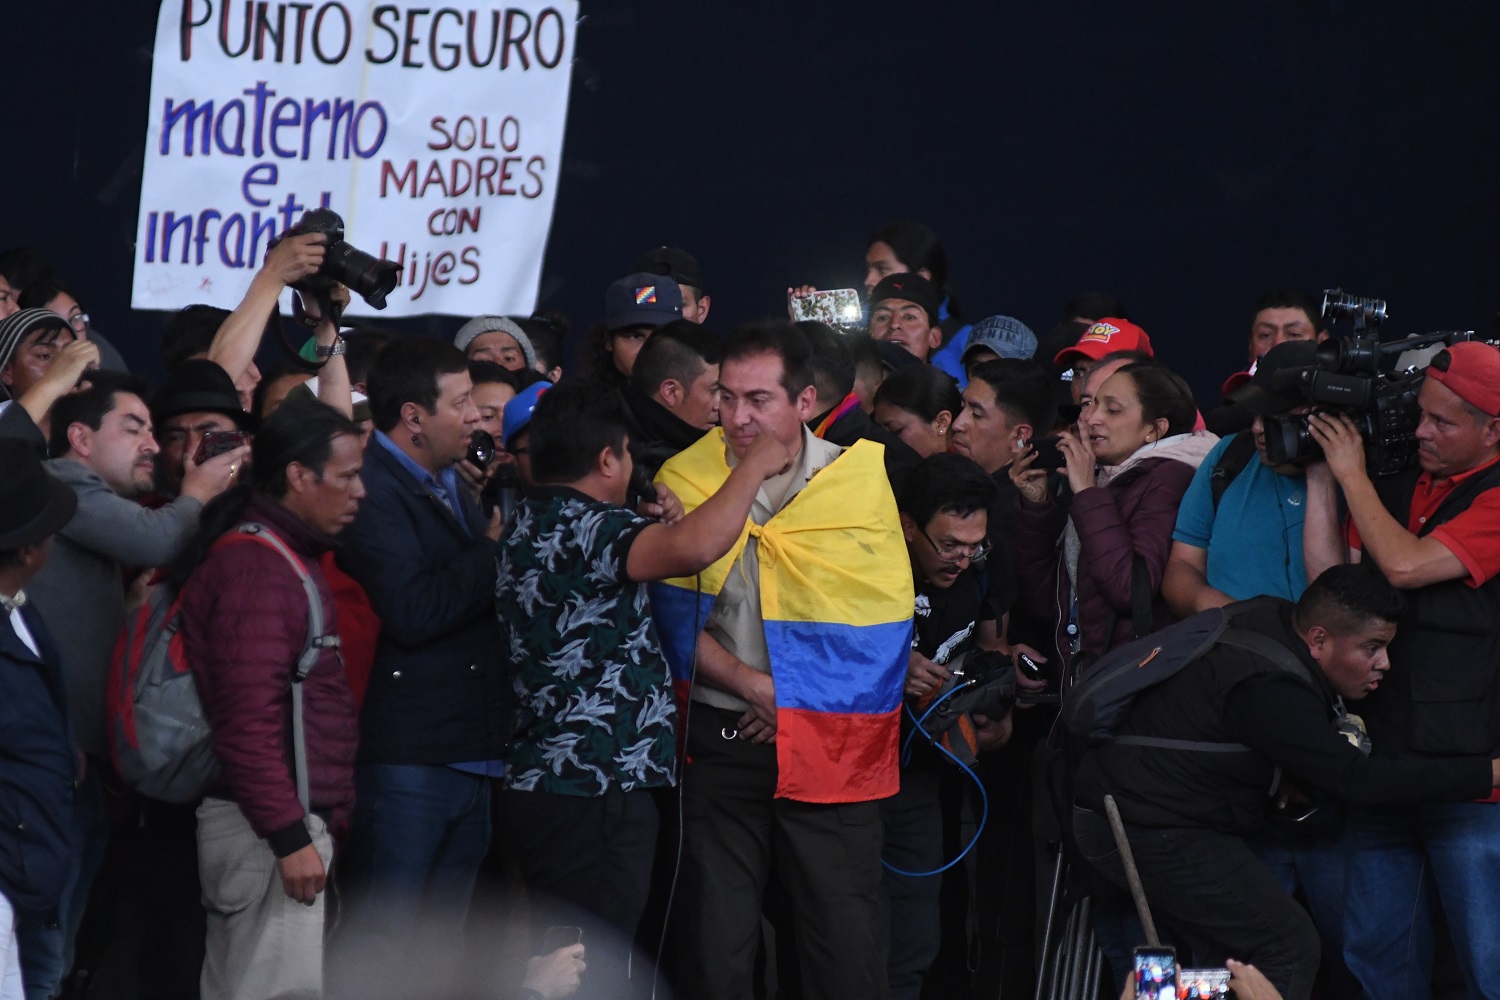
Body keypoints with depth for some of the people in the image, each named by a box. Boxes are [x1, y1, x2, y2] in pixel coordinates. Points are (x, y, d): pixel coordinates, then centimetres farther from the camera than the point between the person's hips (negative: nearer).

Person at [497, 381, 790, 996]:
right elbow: (693, 548, -33)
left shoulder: (530, 526, 17)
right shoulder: (581, 526, -16)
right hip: (596, 792, -10)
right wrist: (754, 467, -18)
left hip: (547, 781, 10)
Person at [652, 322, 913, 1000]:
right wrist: (752, 683, -12)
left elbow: (881, 624, -2)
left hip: (831, 747, -1)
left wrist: (800, 702, -7)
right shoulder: (683, 481, 3)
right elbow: (672, 617, 0)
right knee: (711, 946, 2)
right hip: (717, 737, 1)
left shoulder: (860, 478, -1)